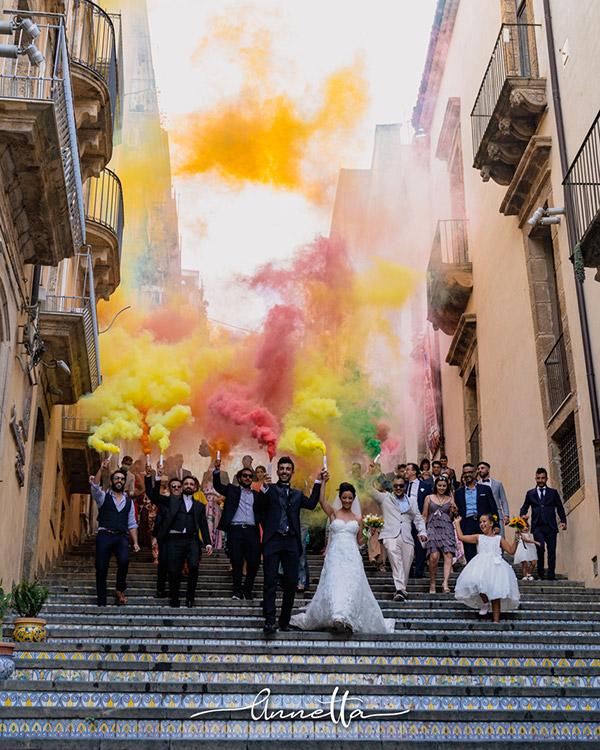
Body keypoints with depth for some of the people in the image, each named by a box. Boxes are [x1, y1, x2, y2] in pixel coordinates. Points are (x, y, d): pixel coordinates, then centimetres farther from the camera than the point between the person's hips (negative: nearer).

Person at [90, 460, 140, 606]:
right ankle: (101, 603, 5)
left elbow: (132, 524, 18)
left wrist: (135, 542, 8)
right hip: (104, 535, -1)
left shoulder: (129, 502, 19)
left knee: (124, 561, -26)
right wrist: (101, 470, -21)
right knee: (101, 569, -4)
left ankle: (120, 590, -4)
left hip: (121, 537, 1)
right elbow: (95, 487, -10)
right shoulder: (103, 497, 12)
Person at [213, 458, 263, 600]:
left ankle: (247, 589, 12)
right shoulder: (232, 490, 17)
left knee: (254, 561, -5)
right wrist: (217, 471, -12)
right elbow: (217, 486, 5)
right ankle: (238, 590, 6)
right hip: (235, 530, -2)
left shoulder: (257, 495, 21)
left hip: (251, 530, 2)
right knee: (236, 561, -3)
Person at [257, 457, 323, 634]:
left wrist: (318, 482, 3)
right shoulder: (270, 490, 11)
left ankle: (284, 621, 13)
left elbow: (311, 504, 5)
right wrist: (264, 488, -24)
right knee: (270, 582, -9)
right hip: (272, 541, -3)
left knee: (291, 583, 3)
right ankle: (269, 621, -10)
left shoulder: (297, 494, 22)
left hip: (291, 542, 3)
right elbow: (260, 507, -7)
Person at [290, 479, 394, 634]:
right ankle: (338, 616, -16)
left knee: (352, 586, -11)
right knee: (333, 585, -15)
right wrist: (323, 481, -14)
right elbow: (321, 500, -9)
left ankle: (350, 619, -8)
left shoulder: (358, 519, 15)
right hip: (335, 556, -2)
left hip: (352, 557, 2)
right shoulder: (333, 513, 9)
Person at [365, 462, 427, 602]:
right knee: (394, 554, -31)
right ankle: (400, 589, -38)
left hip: (407, 538, 4)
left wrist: (422, 532, 5)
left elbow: (418, 519, 22)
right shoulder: (385, 498, 19)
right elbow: (370, 489, 12)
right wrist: (371, 473, 2)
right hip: (391, 535, -4)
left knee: (406, 566, -4)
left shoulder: (412, 501, 25)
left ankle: (402, 590, 13)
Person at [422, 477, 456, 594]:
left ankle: (445, 583, -24)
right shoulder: (429, 498, 13)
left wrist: (453, 512, -1)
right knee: (434, 556, -17)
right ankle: (432, 582, -3)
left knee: (449, 555, -18)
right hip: (432, 527, -1)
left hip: (447, 528, 2)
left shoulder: (450, 499, 16)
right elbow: (424, 516, 12)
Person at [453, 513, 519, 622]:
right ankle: (485, 603, -2)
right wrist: (457, 523, 22)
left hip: (495, 566, 0)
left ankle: (496, 621, 0)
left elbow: (511, 551, 12)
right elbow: (461, 537, 13)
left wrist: (516, 539, 3)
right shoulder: (478, 538, 18)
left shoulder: (499, 539, 17)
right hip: (481, 566, 0)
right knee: (477, 582, -31)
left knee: (495, 595, -6)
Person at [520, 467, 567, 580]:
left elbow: (560, 508, 12)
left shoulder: (553, 493, 14)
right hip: (537, 527, -1)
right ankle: (540, 574, -6)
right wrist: (523, 516, -2)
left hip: (551, 527, 1)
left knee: (552, 551, -4)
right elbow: (524, 508, 20)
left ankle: (551, 576, 2)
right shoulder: (530, 493, 16)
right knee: (540, 548, -18)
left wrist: (563, 521, -2)